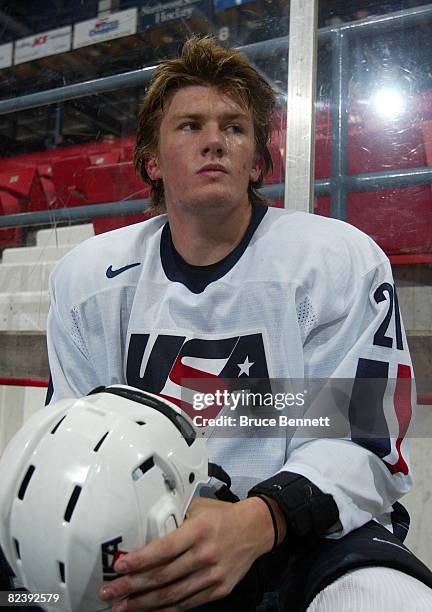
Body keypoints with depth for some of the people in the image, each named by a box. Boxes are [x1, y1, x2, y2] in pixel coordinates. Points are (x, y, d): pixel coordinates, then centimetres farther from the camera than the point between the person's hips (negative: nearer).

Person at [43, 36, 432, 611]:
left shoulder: (343, 261, -7)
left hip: (307, 538, -3)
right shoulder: (85, 278, 3)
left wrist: (258, 521, -30)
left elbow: (364, 442, -10)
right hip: (144, 544, 4)